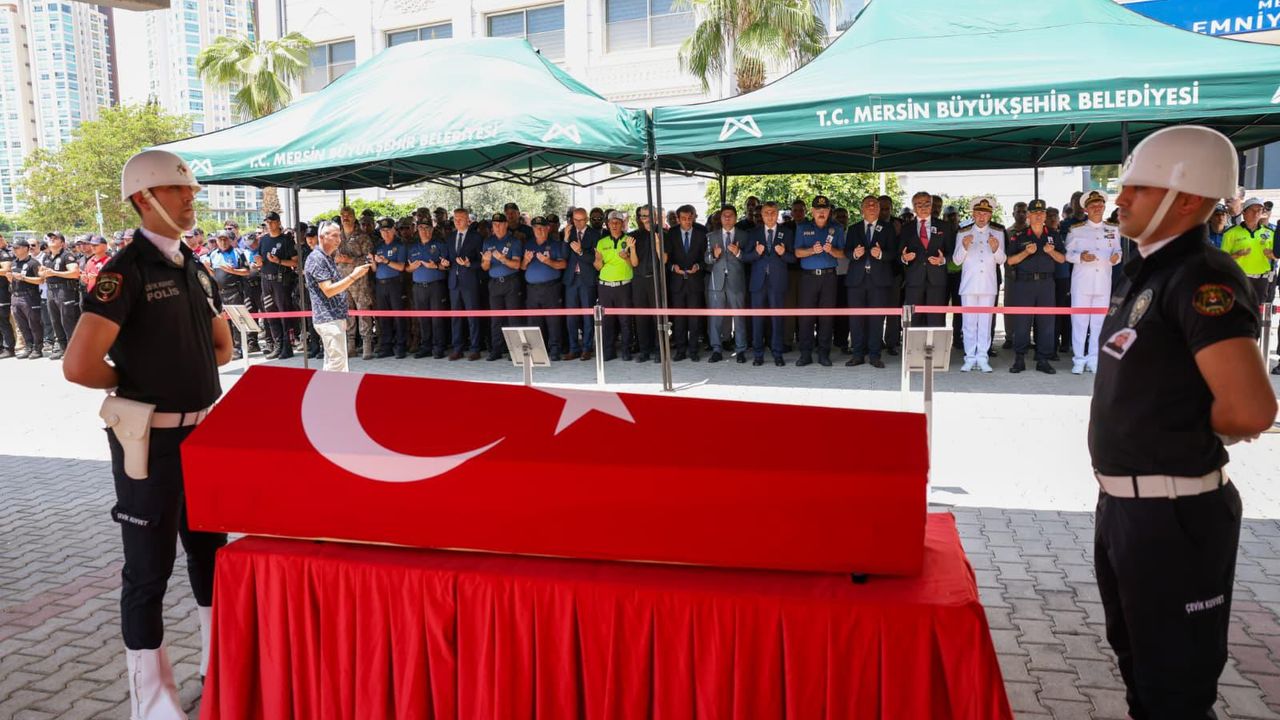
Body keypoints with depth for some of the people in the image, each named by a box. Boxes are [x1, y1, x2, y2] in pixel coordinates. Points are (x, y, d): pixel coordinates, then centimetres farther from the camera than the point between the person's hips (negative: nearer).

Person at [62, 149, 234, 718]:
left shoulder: (196, 268, 8)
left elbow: (222, 347, 20)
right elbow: (79, 365, -23)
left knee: (210, 547, 19)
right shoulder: (126, 271, -15)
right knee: (150, 565, 4)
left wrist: (184, 371, 5)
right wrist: (136, 385, -7)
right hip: (150, 438, -7)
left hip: (204, 431, 8)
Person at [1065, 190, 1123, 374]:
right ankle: (1078, 359, 5)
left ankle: (1093, 359, 12)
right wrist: (1080, 257, -17)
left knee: (1099, 321, 5)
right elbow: (1067, 254, 2)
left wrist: (1116, 256, -9)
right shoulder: (1076, 230, 4)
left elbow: (1117, 251, 14)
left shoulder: (1113, 230, 12)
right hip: (1081, 281, -2)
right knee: (1079, 320, -2)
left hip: (1103, 282, 3)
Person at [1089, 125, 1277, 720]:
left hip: (1173, 514, -9)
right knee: (1135, 657, 25)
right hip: (1121, 503, 9)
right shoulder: (1144, 273, 9)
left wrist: (1187, 432, -12)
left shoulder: (1202, 278, -19)